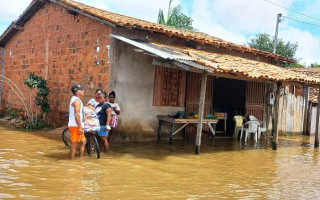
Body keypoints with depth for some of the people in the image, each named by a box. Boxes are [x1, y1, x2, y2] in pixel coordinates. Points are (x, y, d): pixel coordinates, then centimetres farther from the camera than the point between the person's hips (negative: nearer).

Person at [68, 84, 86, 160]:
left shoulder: (74, 99, 18)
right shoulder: (77, 101, -15)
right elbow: (76, 115, -22)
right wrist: (80, 127, -22)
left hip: (77, 126, 10)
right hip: (75, 126, -10)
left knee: (83, 141, 16)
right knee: (74, 144, -5)